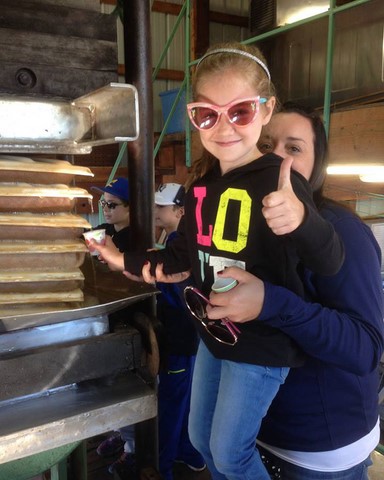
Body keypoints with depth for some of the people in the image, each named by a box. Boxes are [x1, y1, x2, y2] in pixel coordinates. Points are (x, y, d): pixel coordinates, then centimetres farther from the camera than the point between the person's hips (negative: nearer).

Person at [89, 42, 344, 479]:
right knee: (201, 439, 25)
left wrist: (301, 219, -50)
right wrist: (128, 262, 16)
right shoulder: (203, 183, 0)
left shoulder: (278, 181, -22)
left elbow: (330, 263, -29)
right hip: (213, 333, 8)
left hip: (263, 343, -7)